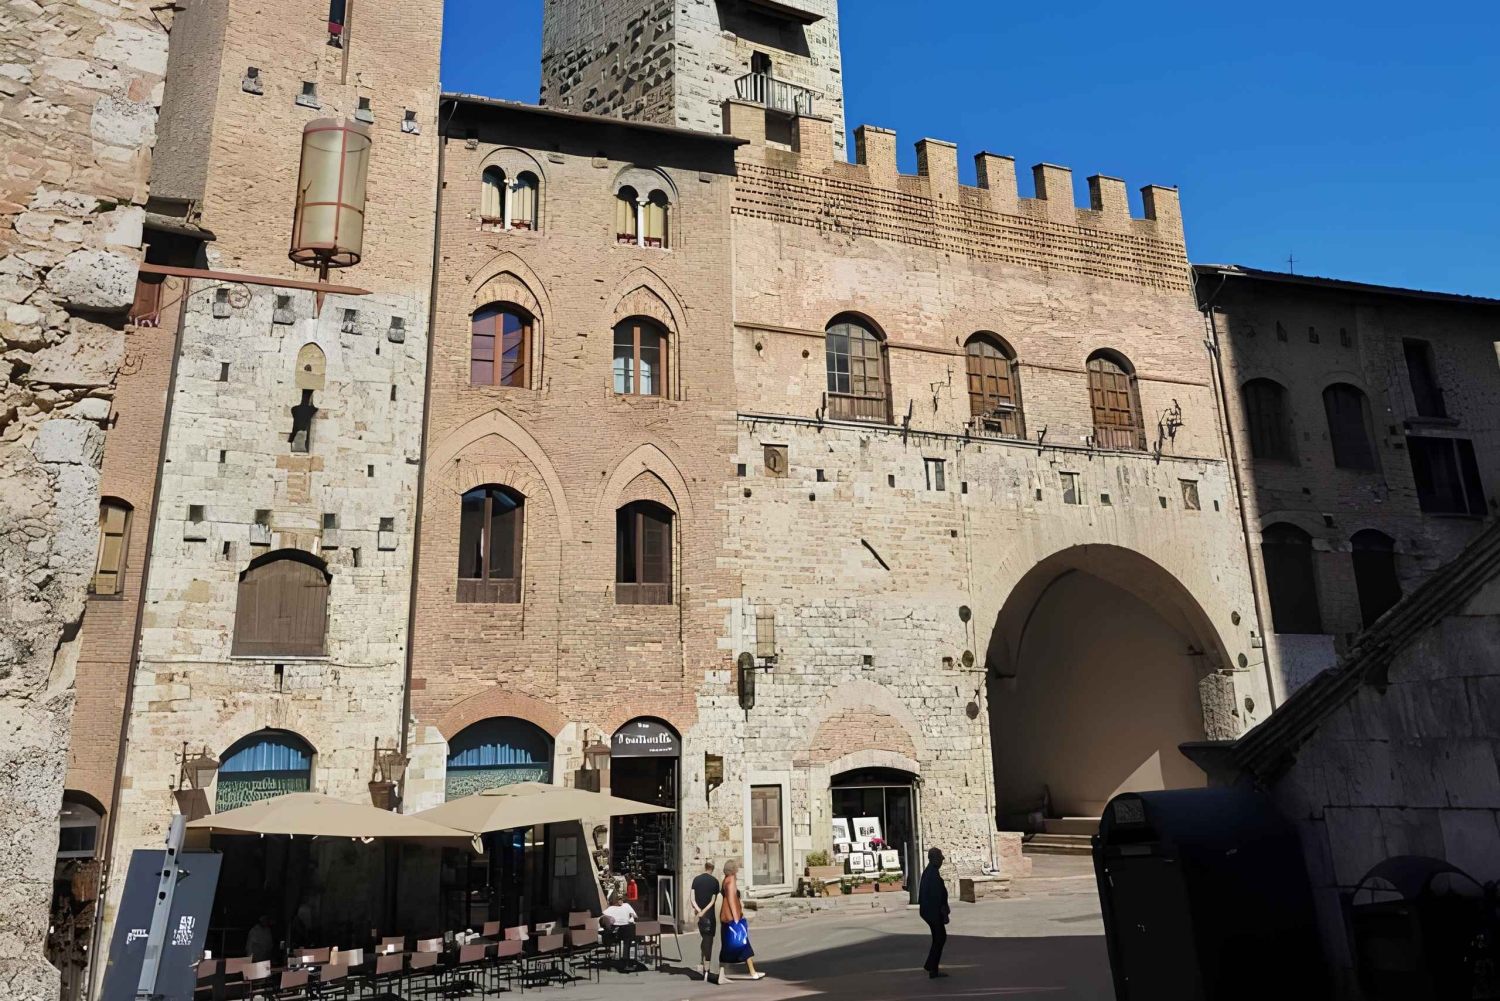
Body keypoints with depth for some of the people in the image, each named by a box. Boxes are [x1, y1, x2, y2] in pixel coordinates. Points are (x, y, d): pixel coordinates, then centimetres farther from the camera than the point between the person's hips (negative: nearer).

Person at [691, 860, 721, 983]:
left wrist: (699, 910, -13)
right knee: (708, 942, 0)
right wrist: (703, 912, -13)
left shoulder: (696, 879, 3)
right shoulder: (715, 882, -5)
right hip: (709, 915, -3)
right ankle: (706, 972, -3)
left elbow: (692, 898, -4)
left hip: (699, 915, 3)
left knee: (704, 939, 23)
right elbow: (713, 901, -11)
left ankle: (702, 964, 14)